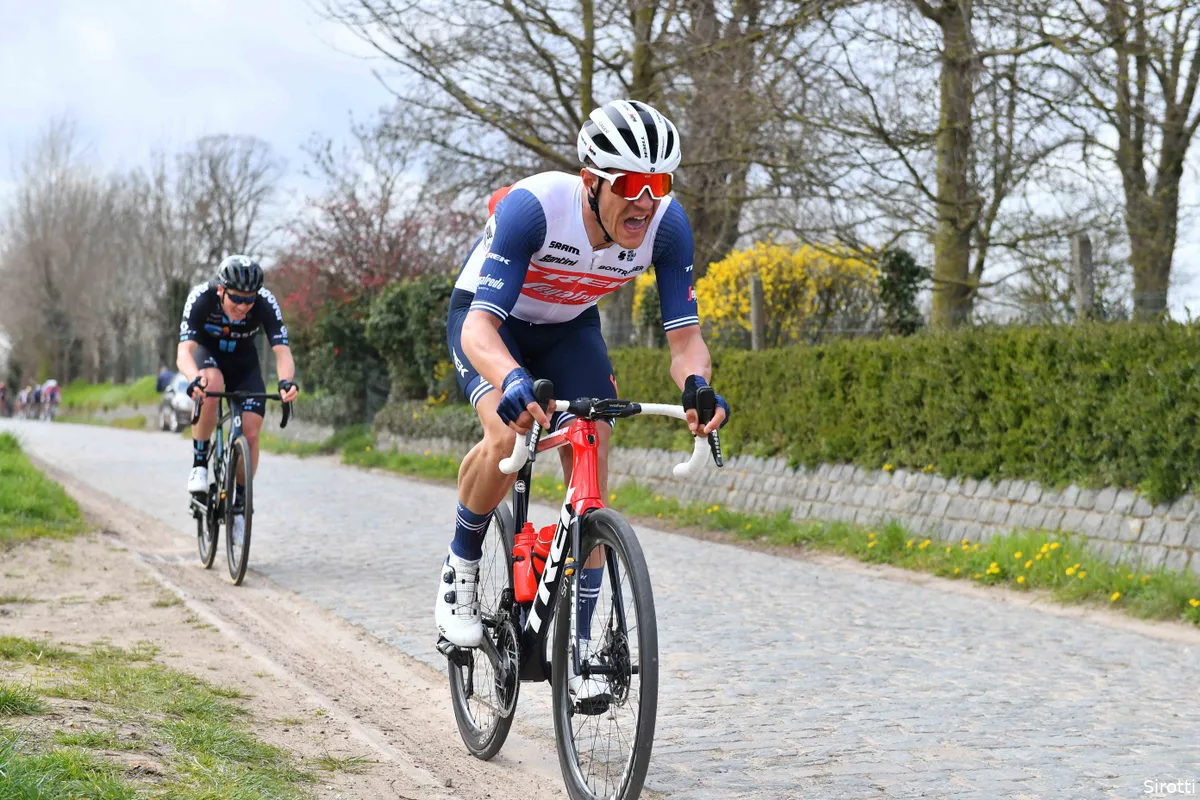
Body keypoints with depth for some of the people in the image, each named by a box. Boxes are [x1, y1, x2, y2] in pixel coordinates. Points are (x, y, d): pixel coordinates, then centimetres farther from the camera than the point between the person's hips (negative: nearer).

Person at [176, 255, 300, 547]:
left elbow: (282, 352, -37)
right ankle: (199, 464, -21)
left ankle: (239, 504, 7)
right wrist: (194, 378, -63)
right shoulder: (201, 298, -34)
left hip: (242, 361, 2)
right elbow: (184, 351, -42)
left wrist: (286, 381, -59)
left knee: (251, 432, -14)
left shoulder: (266, 303, -30)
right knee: (212, 384, -37)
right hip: (206, 353, -2)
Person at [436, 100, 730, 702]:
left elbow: (684, 336, -23)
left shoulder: (667, 225, -26)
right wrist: (513, 380, -64)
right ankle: (461, 567, -4)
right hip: (489, 318, -4)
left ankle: (578, 642, -1)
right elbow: (480, 326, -43)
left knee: (591, 464, -12)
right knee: (509, 433, -31)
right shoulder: (533, 206, -38)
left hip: (569, 326, 4)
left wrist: (696, 384, -46)